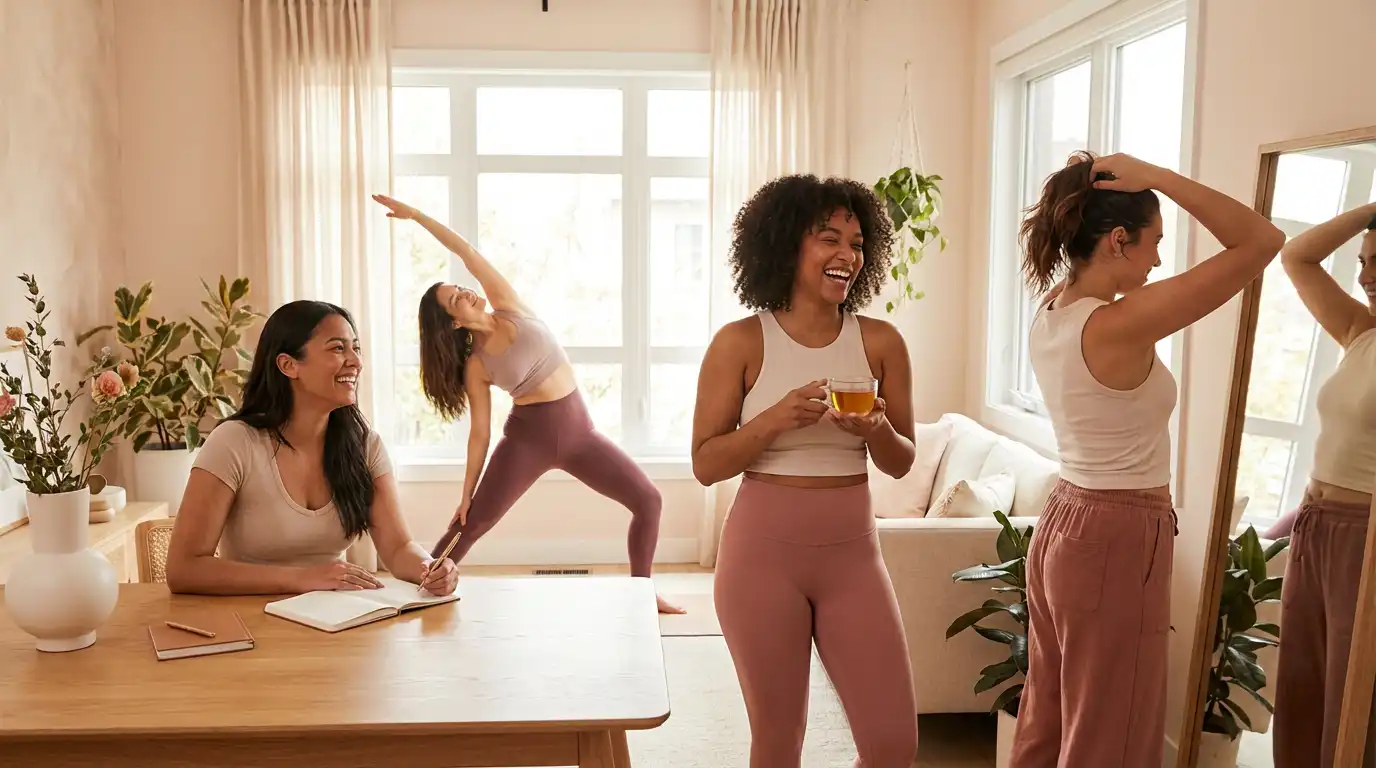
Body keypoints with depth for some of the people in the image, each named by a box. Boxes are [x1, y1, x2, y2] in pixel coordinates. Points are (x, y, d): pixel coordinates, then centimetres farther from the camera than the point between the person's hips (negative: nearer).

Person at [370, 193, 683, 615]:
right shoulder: (475, 366, -4)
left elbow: (466, 251, -4)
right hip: (528, 437, -3)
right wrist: (466, 494, -2)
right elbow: (480, 433, -1)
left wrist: (416, 214, -1)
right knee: (471, 524, -5)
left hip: (579, 430, 3)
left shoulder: (510, 308, 1)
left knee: (648, 500, -1)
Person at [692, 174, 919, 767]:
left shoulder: (881, 342, 1)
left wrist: (876, 430, -15)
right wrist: (776, 419, -20)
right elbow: (706, 464, -5)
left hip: (852, 553, 3)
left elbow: (901, 463, 7)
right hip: (763, 552, -2)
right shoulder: (741, 342, -6)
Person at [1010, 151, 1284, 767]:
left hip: (1063, 527, 9)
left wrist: (1097, 188, 6)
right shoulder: (1121, 324, -23)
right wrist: (1155, 177, -18)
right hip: (1118, 541, -9)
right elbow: (1262, 241, -19)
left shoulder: (1052, 310, 0)